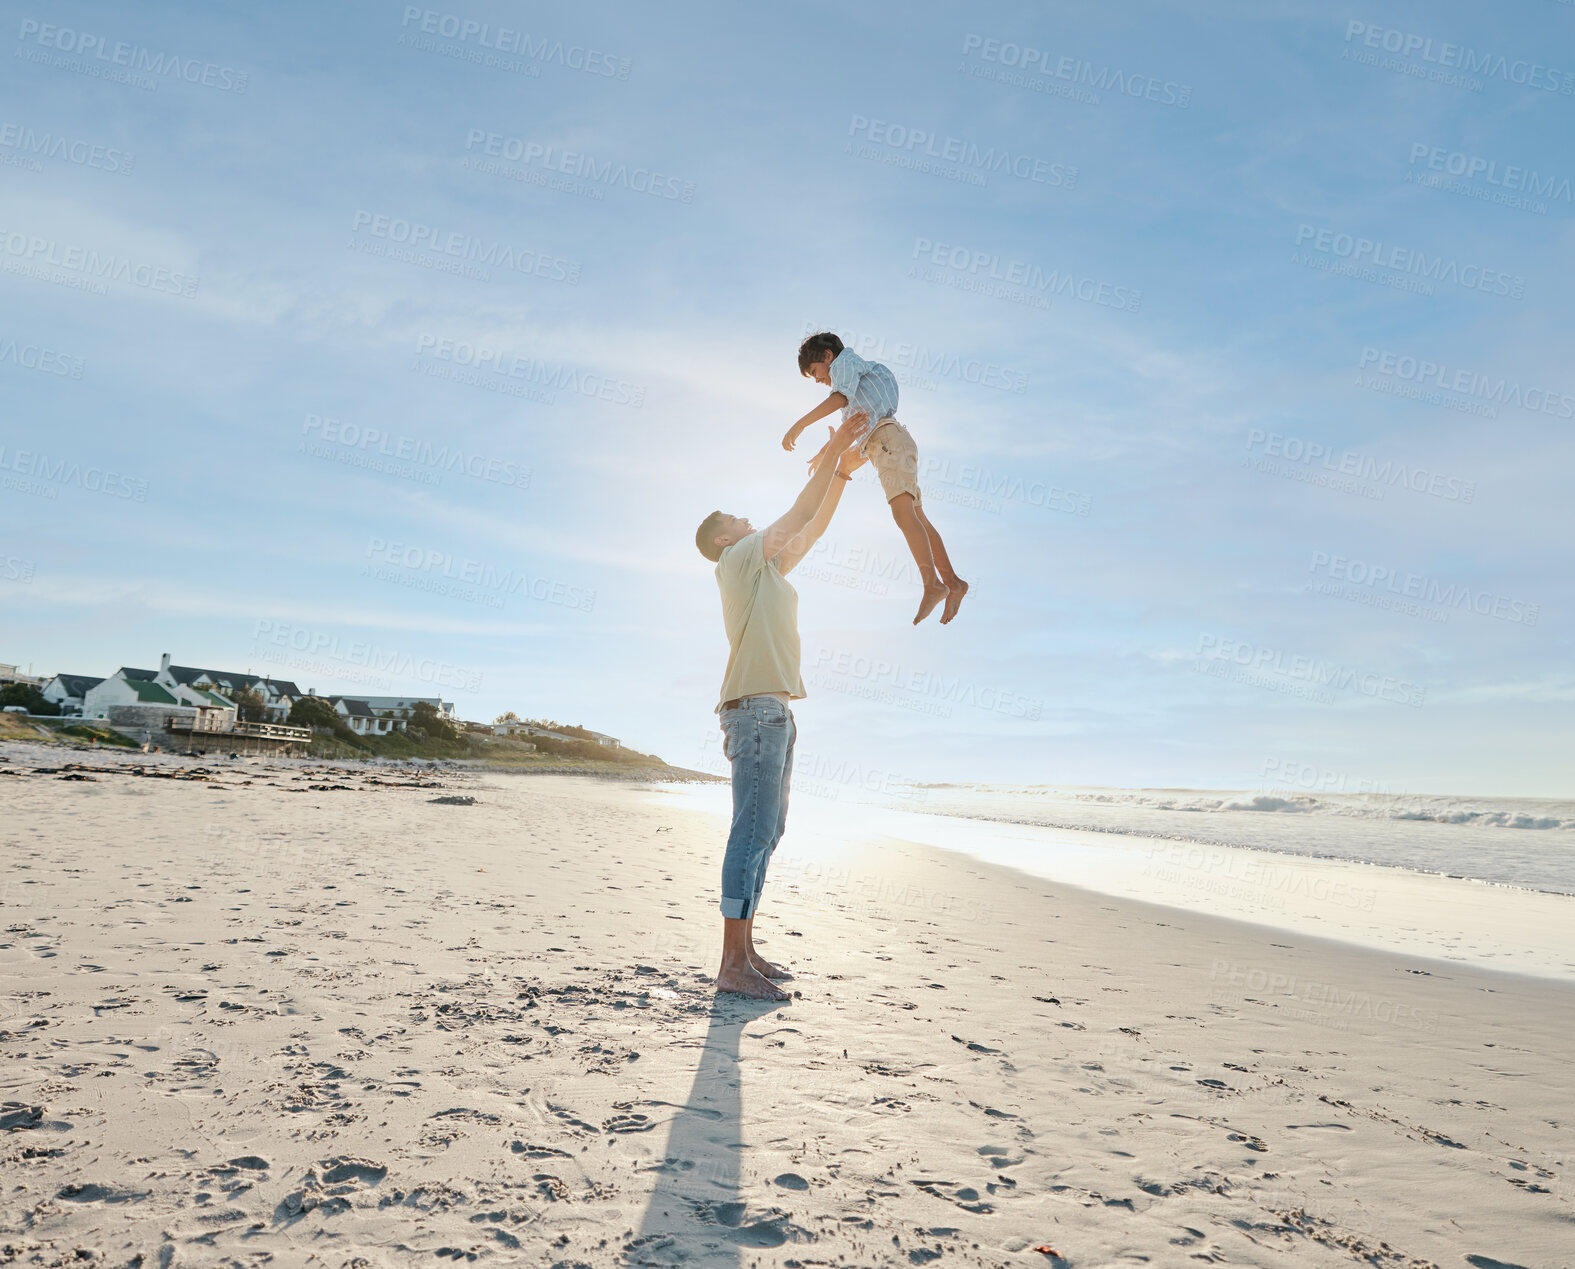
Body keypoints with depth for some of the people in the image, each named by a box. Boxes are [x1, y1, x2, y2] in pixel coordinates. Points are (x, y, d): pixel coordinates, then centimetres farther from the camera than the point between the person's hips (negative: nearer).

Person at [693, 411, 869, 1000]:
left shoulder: (766, 566, 25)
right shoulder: (738, 559, 1)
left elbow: (812, 530, 28)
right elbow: (799, 514, -2)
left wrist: (843, 472, 25)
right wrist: (833, 452, 4)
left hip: (775, 711, 10)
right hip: (755, 707, -10)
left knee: (765, 832, 9)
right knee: (753, 831, -14)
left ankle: (745, 950, 14)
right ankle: (733, 966, -13)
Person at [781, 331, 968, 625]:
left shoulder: (844, 361, 8)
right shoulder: (857, 385, 36)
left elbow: (839, 397, -14)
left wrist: (799, 425, -17)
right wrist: (824, 453, 63)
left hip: (888, 437, -10)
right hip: (881, 447, 10)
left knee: (903, 512, -24)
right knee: (917, 518, 6)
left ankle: (932, 584, -36)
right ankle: (952, 583, 6)